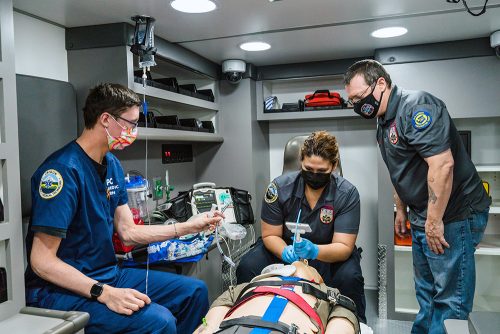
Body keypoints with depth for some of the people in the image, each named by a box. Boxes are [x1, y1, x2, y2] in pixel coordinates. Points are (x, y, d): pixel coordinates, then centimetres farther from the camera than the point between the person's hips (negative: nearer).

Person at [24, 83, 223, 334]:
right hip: (62, 288, -8)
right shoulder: (64, 169, -21)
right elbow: (42, 261, -22)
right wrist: (105, 294, -31)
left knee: (195, 291, 7)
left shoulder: (112, 165, 6)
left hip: (108, 275, 9)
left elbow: (129, 233, 9)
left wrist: (190, 226, 7)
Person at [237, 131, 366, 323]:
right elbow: (270, 235, -10)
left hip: (328, 253, -1)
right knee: (247, 267, -25)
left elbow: (343, 247, -21)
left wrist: (314, 251, -43)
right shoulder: (280, 187, -16)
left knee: (349, 277, -32)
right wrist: (286, 253, -33)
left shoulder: (347, 194, -18)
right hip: (285, 247, 1)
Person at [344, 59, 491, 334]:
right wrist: (401, 210, 21)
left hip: (452, 216, -9)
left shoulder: (416, 107, -18)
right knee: (426, 293, 18)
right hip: (422, 217, 9)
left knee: (450, 296, 0)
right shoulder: (384, 123, 12)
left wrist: (434, 221, -23)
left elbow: (443, 164, -26)